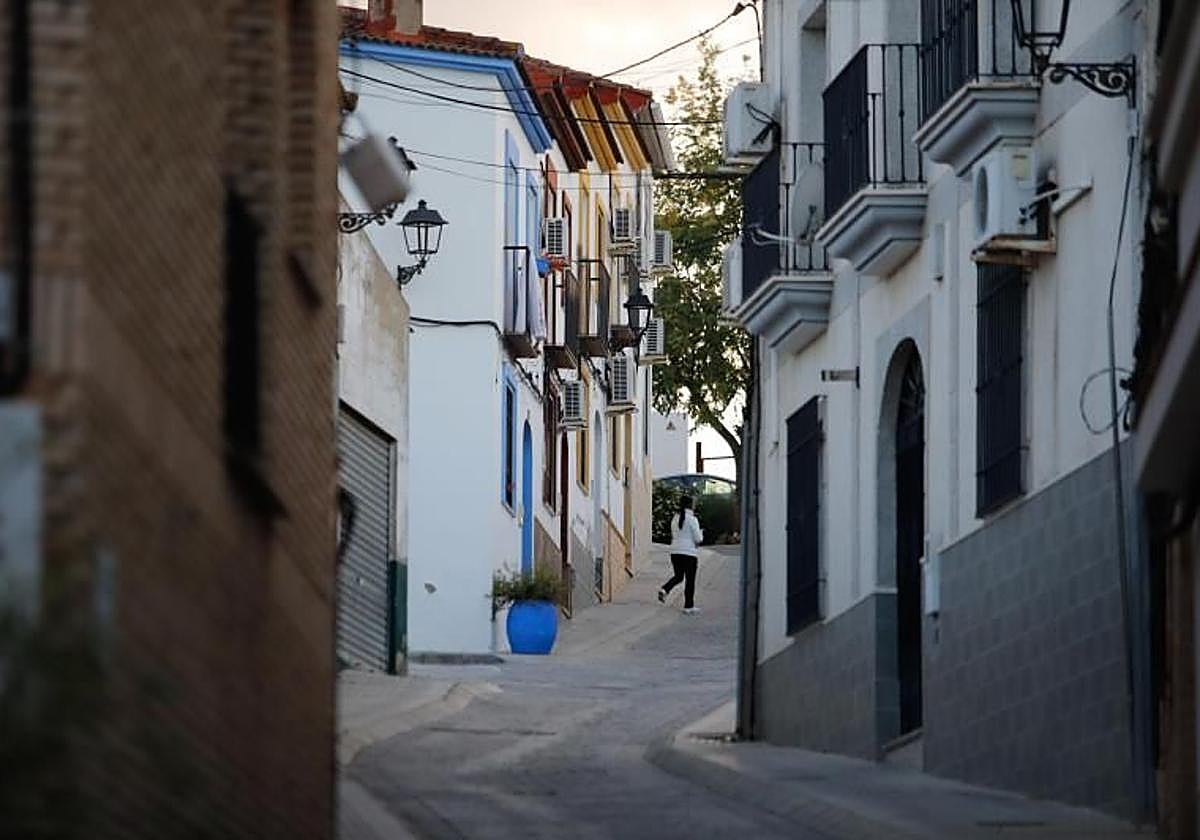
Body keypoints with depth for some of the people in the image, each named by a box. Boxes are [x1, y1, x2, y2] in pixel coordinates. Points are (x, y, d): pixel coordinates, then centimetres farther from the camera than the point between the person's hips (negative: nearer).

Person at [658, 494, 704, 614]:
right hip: (689, 553, -6)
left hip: (675, 552, 6)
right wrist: (701, 534, 10)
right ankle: (688, 606, 7)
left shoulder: (675, 519, 7)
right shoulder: (692, 519, -11)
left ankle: (664, 590, -5)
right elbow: (698, 539, -11)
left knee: (678, 576, 20)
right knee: (690, 580, 4)